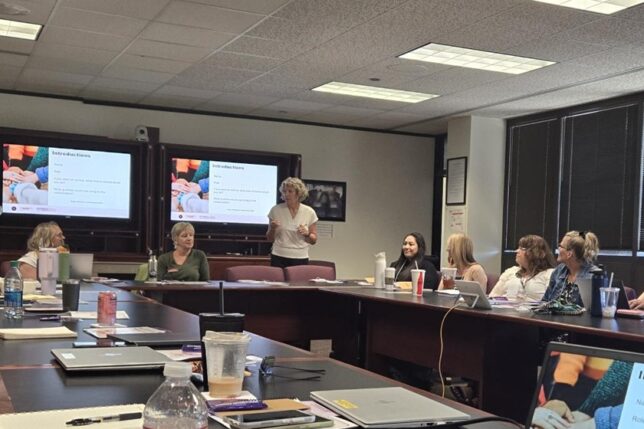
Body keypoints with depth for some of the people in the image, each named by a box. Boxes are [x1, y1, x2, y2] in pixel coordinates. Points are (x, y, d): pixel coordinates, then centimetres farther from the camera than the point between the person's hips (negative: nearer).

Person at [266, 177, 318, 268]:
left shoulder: (309, 212, 1)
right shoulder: (275, 210, 1)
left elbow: (314, 240, 8)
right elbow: (270, 239, 8)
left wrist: (307, 234, -12)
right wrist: (272, 229, -11)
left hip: (300, 259, 0)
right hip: (279, 258, 0)